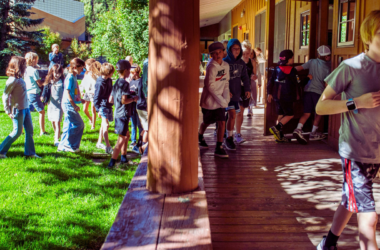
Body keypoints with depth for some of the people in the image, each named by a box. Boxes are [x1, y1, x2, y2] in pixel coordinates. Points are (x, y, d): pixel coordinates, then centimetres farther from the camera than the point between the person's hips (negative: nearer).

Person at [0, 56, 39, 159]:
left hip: (25, 108, 8)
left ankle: (30, 152, 19)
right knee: (17, 132, -2)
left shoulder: (20, 79, 10)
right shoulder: (12, 80, -15)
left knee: (29, 130, 10)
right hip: (18, 109, -8)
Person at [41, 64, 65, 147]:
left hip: (59, 105, -5)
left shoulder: (62, 82, -5)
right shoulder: (49, 82, 5)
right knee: (52, 121, 15)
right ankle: (57, 134, 38)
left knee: (57, 122, -12)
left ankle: (56, 140, -16)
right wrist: (43, 96, -13)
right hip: (51, 104, 5)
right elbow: (45, 90, 5)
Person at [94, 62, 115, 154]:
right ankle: (108, 147, -12)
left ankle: (99, 143, 30)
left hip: (108, 105, 9)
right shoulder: (100, 83, -18)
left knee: (104, 125, 17)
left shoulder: (109, 80, 6)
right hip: (103, 105, -9)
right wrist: (98, 110, -20)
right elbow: (96, 98, -17)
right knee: (106, 125, -12)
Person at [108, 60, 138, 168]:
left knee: (126, 135, 23)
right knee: (122, 139, -5)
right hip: (123, 114, -9)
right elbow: (124, 101, -24)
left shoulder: (116, 83, 11)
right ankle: (112, 162, -8)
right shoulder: (125, 83, -16)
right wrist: (133, 99, -8)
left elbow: (110, 100, 14)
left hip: (117, 114, 9)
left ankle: (123, 157, 31)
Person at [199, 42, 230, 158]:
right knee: (207, 122, 12)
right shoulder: (212, 67, -19)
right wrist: (221, 100, -18)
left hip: (220, 100, 5)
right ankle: (200, 137, 42)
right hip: (209, 100, -5)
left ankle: (219, 148, 6)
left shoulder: (226, 65, 2)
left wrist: (226, 98, -5)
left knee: (222, 123, -3)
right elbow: (210, 86, -20)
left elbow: (226, 83, 7)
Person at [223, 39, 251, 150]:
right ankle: (229, 139, -3)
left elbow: (245, 77, 13)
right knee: (232, 115, -13)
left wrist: (247, 89, 2)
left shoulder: (241, 63, 8)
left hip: (237, 93, 5)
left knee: (232, 115, 10)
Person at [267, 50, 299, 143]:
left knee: (281, 115, 13)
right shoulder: (292, 71, -10)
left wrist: (270, 93, 11)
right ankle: (276, 128, -12)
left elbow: (271, 81, 5)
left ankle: (280, 136, 14)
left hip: (277, 97, 7)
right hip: (286, 97, -7)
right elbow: (296, 83, -2)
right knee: (290, 114, 4)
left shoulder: (277, 69, 6)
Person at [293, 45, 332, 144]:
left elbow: (299, 68, -5)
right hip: (318, 92, -3)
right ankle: (313, 133, 20)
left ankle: (298, 129, -16)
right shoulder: (327, 68, -5)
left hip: (308, 90, 3)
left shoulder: (312, 62, 1)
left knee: (307, 113, 5)